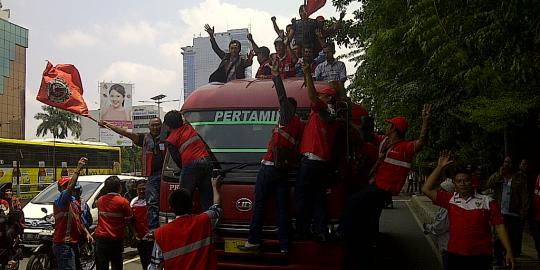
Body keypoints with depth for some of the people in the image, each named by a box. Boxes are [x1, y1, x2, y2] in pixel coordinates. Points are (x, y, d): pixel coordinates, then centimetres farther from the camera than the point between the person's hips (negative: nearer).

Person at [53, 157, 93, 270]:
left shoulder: (74, 201, 18)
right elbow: (70, 187, -32)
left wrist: (86, 233, 16)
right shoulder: (60, 200, -13)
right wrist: (78, 168, -31)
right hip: (64, 244, -10)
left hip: (73, 242, 10)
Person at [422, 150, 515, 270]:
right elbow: (427, 189, -2)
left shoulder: (487, 201, 0)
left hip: (481, 257, -1)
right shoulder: (450, 199, 4)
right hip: (455, 256, 2)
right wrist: (440, 167, -4)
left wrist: (509, 251, -5)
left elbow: (499, 226, 1)